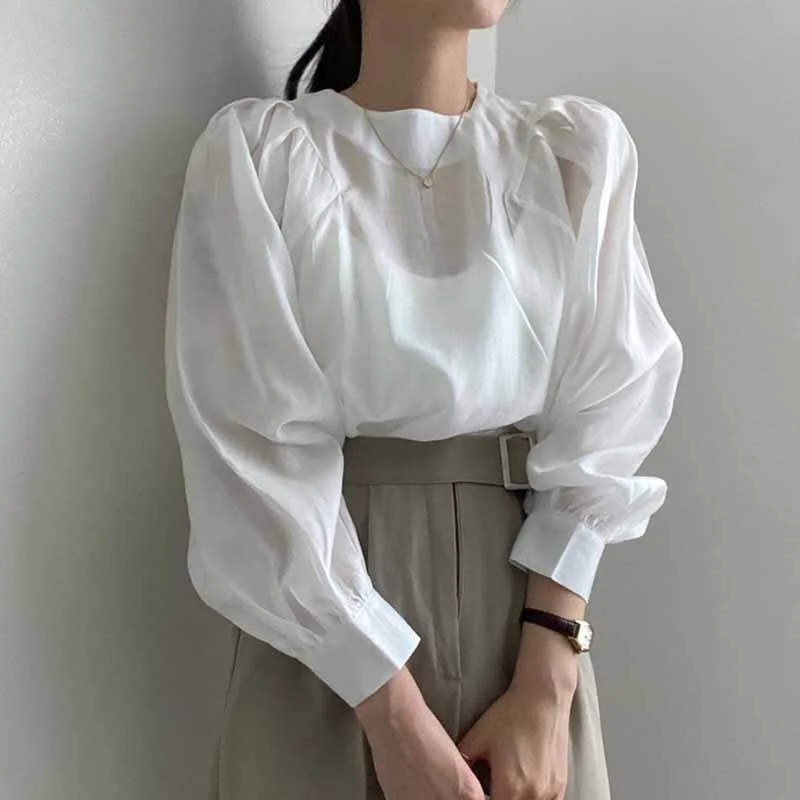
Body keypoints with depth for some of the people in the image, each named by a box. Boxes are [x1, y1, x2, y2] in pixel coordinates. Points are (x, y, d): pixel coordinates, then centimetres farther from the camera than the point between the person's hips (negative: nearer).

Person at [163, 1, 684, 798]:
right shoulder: (256, 151, -5)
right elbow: (254, 448, -11)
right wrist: (393, 716, -16)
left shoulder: (581, 149, 2)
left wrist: (545, 684, -12)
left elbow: (602, 422, -2)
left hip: (526, 608, 2)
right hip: (324, 634, -2)